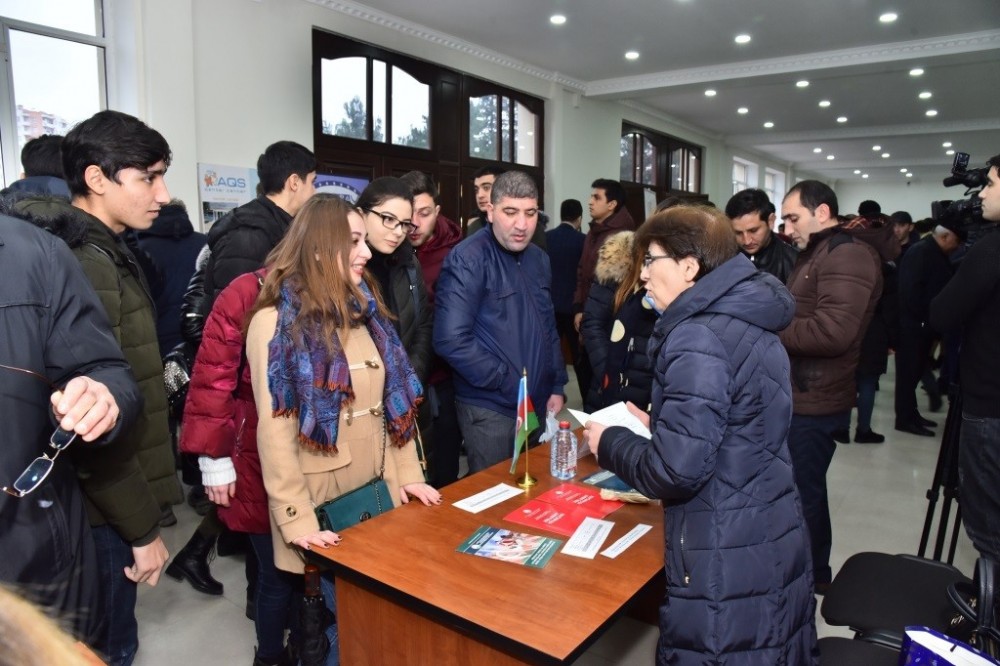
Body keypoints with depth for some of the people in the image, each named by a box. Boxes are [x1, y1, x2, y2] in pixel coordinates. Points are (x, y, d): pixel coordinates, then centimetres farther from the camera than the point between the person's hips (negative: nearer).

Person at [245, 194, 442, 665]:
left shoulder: (363, 308, 8)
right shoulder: (276, 322, -12)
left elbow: (394, 398, 8)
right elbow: (275, 429, -16)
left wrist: (408, 473, 3)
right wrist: (297, 520, -18)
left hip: (380, 490, 6)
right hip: (323, 501, -6)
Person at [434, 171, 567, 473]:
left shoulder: (539, 259, 9)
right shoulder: (468, 259, -16)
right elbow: (451, 340, -24)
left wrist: (557, 386, 10)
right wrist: (508, 382, -17)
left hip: (538, 403, 7)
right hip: (490, 408, -7)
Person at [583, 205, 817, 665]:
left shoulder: (698, 338, -21)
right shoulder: (746, 320, 7)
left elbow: (677, 469, -24)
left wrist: (609, 443, -8)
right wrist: (657, 426, 13)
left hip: (728, 558, -9)